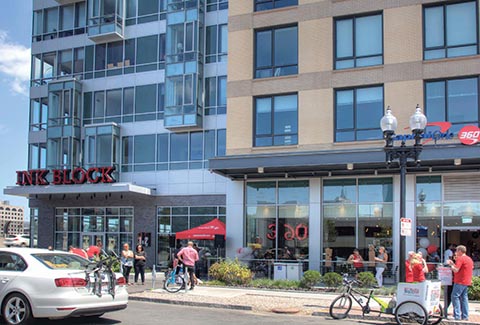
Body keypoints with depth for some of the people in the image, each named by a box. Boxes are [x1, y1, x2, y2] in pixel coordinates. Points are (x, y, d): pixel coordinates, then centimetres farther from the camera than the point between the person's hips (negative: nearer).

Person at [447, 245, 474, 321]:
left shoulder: (460, 258, -12)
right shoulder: (469, 259, 16)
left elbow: (456, 270, -17)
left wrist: (451, 264, -3)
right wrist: (453, 264, 17)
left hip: (460, 282, -9)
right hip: (467, 282, 9)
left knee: (455, 297, -5)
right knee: (464, 298, 11)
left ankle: (457, 315, -9)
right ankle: (465, 316, 10)